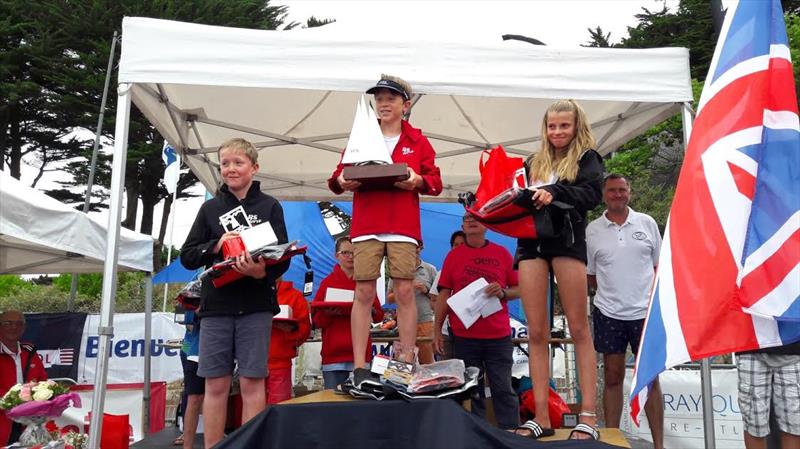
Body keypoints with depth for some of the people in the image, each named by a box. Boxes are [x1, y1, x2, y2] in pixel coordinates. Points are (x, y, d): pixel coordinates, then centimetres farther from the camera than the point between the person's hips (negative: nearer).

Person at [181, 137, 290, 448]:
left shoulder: (270, 206, 4)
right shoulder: (210, 208, 10)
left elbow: (284, 257, 0)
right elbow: (187, 256, 8)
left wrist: (264, 271, -21)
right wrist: (216, 246, -10)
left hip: (255, 306, -2)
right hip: (216, 306, 2)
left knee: (252, 383, 1)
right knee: (216, 384, 5)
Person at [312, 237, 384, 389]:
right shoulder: (328, 282, 7)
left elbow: (379, 315, 12)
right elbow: (316, 319, 5)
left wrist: (370, 311, -10)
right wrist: (328, 313, -15)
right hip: (334, 354, -1)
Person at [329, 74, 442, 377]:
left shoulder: (418, 141, 12)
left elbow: (435, 182, 8)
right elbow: (338, 175, 12)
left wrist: (417, 180, -13)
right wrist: (341, 181, -11)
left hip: (404, 226, 0)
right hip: (366, 225, 1)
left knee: (405, 292, -2)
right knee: (363, 292, -2)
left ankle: (407, 363, 7)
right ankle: (359, 367, 2)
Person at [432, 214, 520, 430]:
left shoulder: (502, 253, 7)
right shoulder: (453, 255, 8)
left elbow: (518, 289, 9)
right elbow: (444, 294, 6)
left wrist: (503, 292, -13)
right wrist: (437, 329, 1)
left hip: (498, 335, 0)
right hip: (463, 336, 1)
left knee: (503, 390, 1)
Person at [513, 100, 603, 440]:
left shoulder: (587, 157, 10)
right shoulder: (533, 163, 22)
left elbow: (592, 194, -8)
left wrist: (554, 192, -24)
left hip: (567, 239, -4)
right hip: (531, 242, 4)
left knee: (578, 329, -5)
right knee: (536, 332, 0)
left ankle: (588, 415, -3)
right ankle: (541, 416, 2)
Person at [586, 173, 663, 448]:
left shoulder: (647, 223, 4)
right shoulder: (592, 230, 2)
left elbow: (659, 266, 8)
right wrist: (612, 293, 3)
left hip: (645, 312, 0)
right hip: (608, 313, 0)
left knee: (650, 378, 6)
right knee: (612, 377, 8)